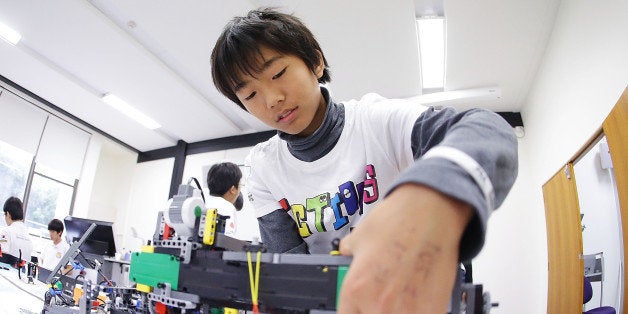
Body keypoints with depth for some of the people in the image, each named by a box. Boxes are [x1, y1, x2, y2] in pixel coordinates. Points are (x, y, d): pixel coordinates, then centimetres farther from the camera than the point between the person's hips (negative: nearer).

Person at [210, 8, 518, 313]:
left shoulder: (376, 120, -16)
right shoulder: (263, 168, -5)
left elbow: (489, 130, -31)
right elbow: (287, 261, -9)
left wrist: (433, 198, -53)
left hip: (419, 289, 0)